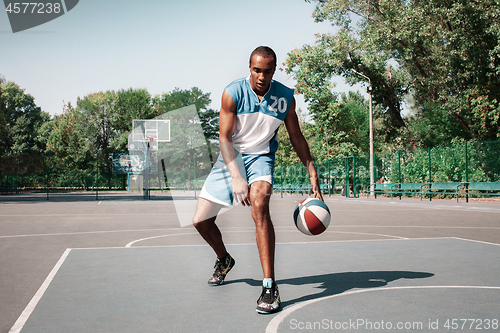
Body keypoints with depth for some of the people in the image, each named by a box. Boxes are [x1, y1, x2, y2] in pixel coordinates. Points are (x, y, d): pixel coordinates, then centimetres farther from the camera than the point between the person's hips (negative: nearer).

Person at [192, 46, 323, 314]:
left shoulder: (285, 97, -9)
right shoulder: (232, 93, -16)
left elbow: (296, 137, 3)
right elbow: (224, 137, -17)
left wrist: (313, 174, 0)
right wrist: (236, 177, -30)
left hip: (260, 157, -1)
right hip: (230, 158, 2)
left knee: (259, 204, -33)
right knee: (200, 221, 2)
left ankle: (270, 287, -31)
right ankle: (224, 260, 36)